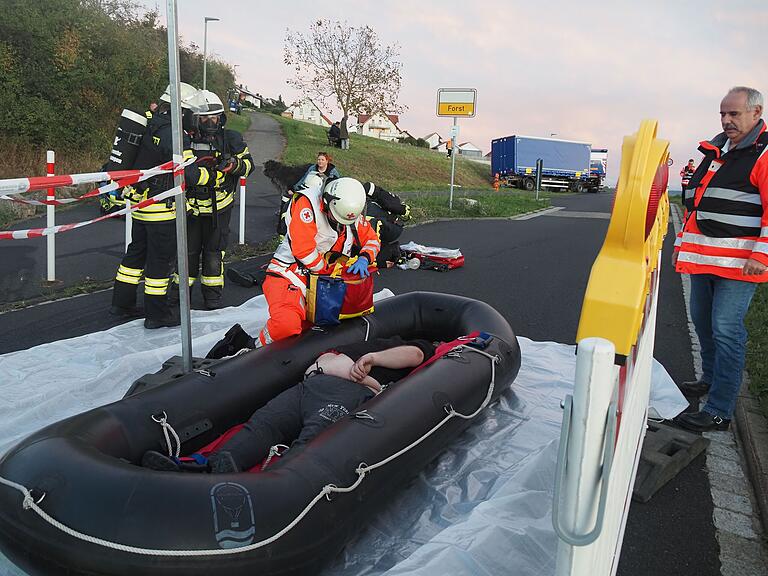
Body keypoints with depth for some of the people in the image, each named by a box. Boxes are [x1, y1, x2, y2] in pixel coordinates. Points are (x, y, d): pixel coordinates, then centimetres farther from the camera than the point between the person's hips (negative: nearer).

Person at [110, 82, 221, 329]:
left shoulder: (151, 126, 9)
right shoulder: (174, 135, -19)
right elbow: (191, 174, -21)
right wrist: (215, 175, -7)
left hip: (139, 202, 9)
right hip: (161, 209, -9)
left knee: (137, 251, 19)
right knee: (161, 258, 1)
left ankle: (121, 302, 28)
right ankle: (156, 313, 11)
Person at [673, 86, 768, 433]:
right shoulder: (715, 150, 18)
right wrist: (684, 244, 23)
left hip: (739, 261, -8)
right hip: (703, 258, 8)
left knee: (726, 330, -7)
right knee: (703, 322, 18)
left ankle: (719, 411, 0)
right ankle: (711, 379, 38)